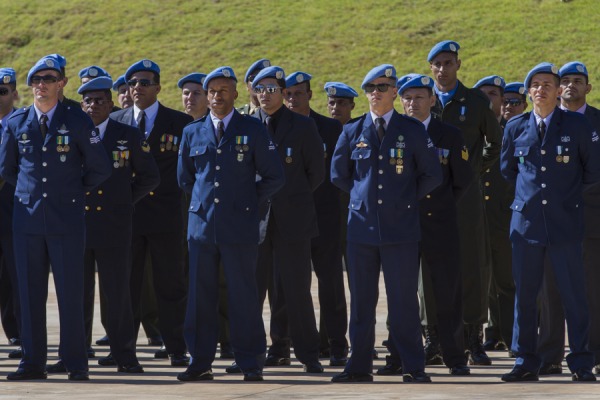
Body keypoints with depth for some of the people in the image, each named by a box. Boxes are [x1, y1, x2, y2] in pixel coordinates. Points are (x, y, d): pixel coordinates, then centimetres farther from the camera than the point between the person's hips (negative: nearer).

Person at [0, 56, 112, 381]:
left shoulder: (78, 121, -1)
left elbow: (100, 168, 4)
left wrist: (74, 192, 9)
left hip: (67, 218, -3)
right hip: (27, 217, 3)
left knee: (71, 292, -3)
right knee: (30, 293, 3)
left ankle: (75, 363, 2)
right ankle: (33, 362, 8)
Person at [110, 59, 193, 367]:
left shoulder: (179, 122, 2)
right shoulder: (115, 121, 9)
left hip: (165, 213, -2)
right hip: (127, 213, 2)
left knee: (170, 284, 1)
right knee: (126, 283, 5)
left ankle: (176, 347, 6)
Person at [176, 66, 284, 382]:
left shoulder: (253, 131, 3)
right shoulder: (192, 133, 11)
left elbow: (274, 176, 6)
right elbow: (184, 177, 23)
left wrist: (250, 201, 5)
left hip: (240, 226, -3)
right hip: (202, 224, 3)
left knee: (244, 296, -2)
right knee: (200, 296, 3)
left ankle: (250, 363, 3)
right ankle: (200, 362, 8)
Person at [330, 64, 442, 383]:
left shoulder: (412, 130, 2)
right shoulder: (352, 131, 7)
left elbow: (432, 175, 7)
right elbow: (338, 174, 19)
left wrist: (407, 199, 6)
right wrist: (362, 195, 13)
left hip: (400, 226, -2)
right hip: (362, 225, 2)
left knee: (404, 301, -2)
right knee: (361, 301, 4)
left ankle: (413, 367, 2)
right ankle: (359, 366, 9)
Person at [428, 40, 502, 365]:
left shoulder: (476, 102, 6)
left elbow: (496, 143, 17)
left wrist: (477, 169, 7)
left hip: (466, 193, -1)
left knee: (472, 265, -3)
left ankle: (474, 340, 0)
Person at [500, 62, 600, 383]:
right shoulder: (515, 128, 6)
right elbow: (507, 170, 20)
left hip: (565, 223, -2)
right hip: (527, 221, 2)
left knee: (573, 295, -1)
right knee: (525, 294, 4)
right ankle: (526, 362, 11)